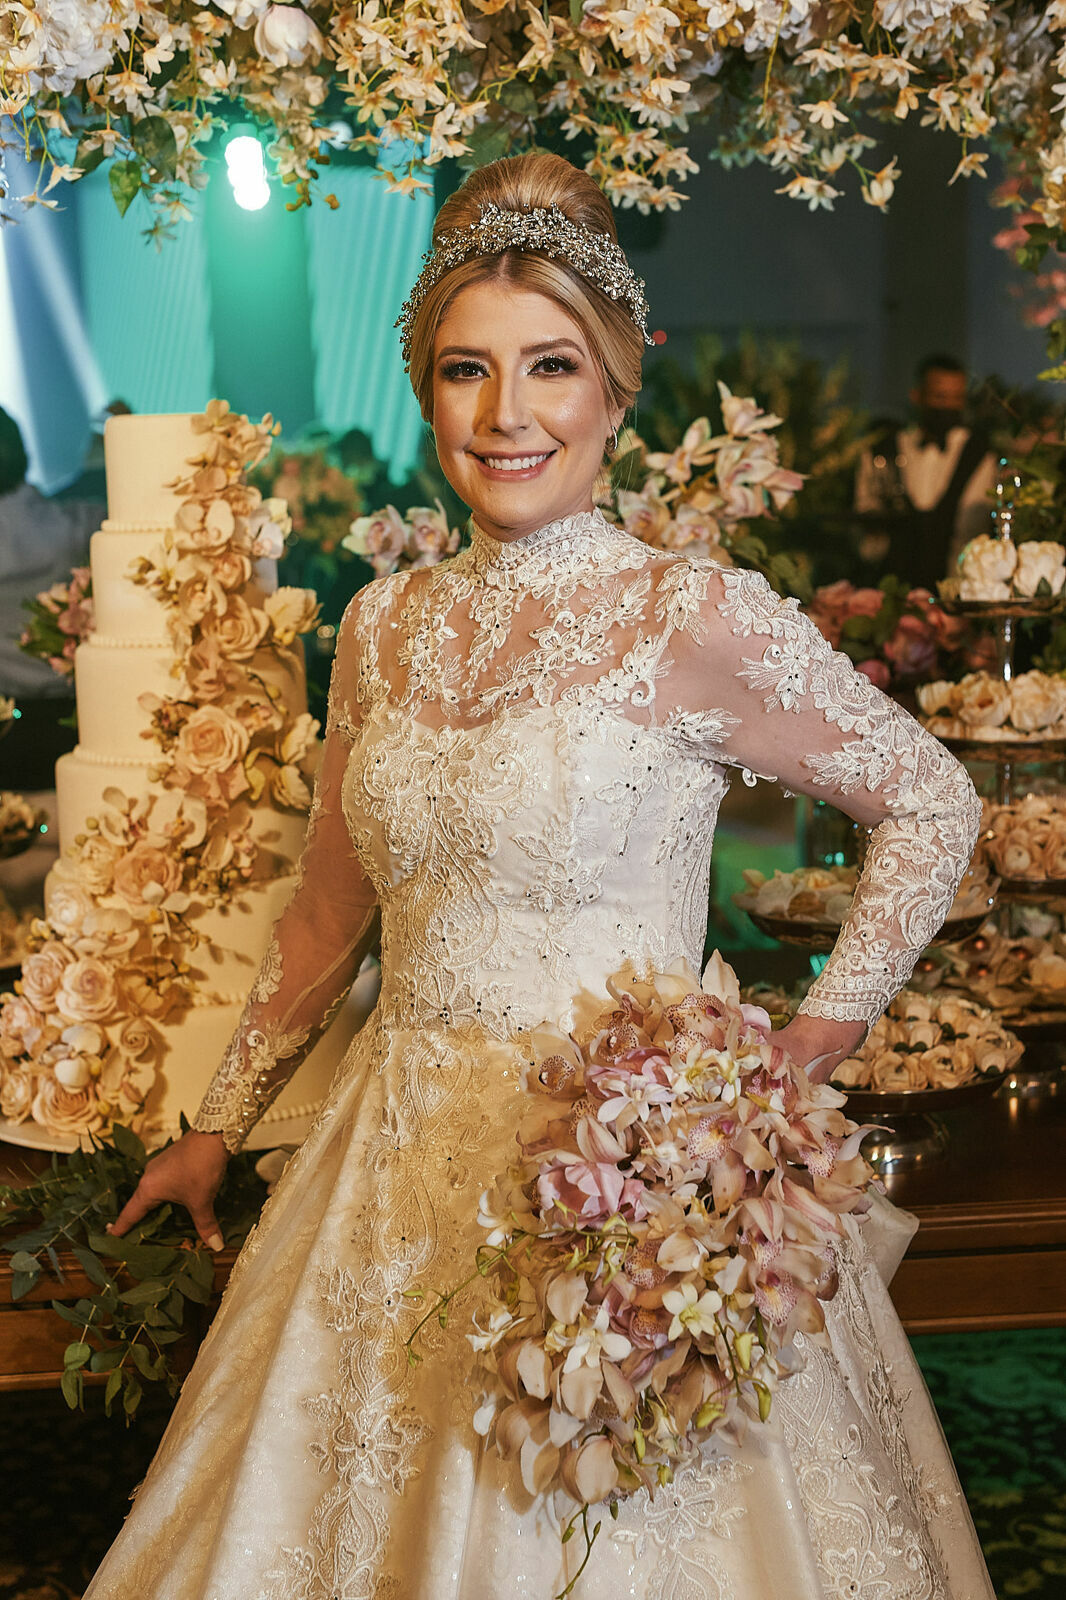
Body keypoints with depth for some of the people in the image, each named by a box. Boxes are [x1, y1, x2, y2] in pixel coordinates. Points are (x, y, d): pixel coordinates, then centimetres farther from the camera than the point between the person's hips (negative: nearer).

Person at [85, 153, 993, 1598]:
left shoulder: (694, 619, -10)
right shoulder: (385, 627, 6)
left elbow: (931, 798, -1)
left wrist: (816, 1042, -5)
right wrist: (219, 1126, 20)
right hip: (400, 1176, 5)